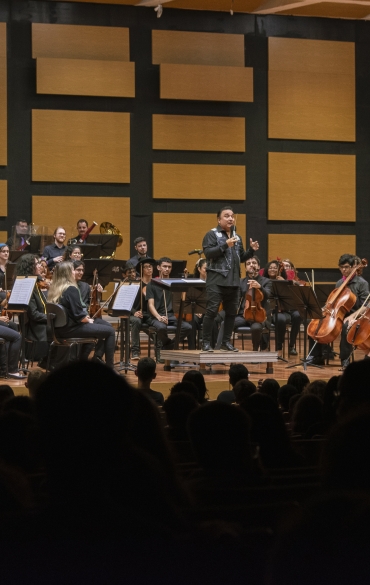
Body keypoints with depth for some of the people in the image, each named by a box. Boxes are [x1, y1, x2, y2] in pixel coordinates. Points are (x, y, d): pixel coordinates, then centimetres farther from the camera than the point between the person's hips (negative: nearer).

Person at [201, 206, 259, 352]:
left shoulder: (236, 237, 17)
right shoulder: (212, 234, -2)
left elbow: (241, 258, 22)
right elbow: (208, 253, -15)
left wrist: (251, 250, 5)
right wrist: (225, 245, -21)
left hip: (233, 280, 6)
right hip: (217, 279, -6)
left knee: (231, 312, 8)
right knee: (212, 311, -9)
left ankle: (226, 342, 16)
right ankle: (206, 343, -4)